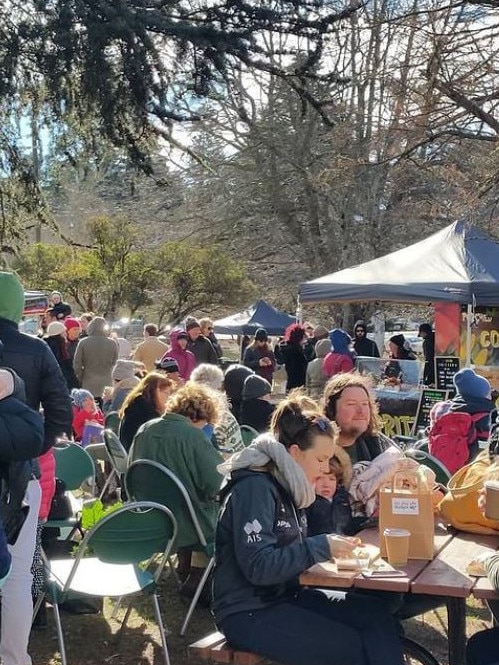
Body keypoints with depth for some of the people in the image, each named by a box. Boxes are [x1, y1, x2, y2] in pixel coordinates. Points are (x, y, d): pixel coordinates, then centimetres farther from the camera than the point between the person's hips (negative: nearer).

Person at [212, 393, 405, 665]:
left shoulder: (285, 484, 8)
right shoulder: (254, 488, -19)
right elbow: (258, 566, -27)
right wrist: (322, 548, -24)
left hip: (284, 595, 9)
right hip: (249, 612, -9)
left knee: (375, 614, -5)